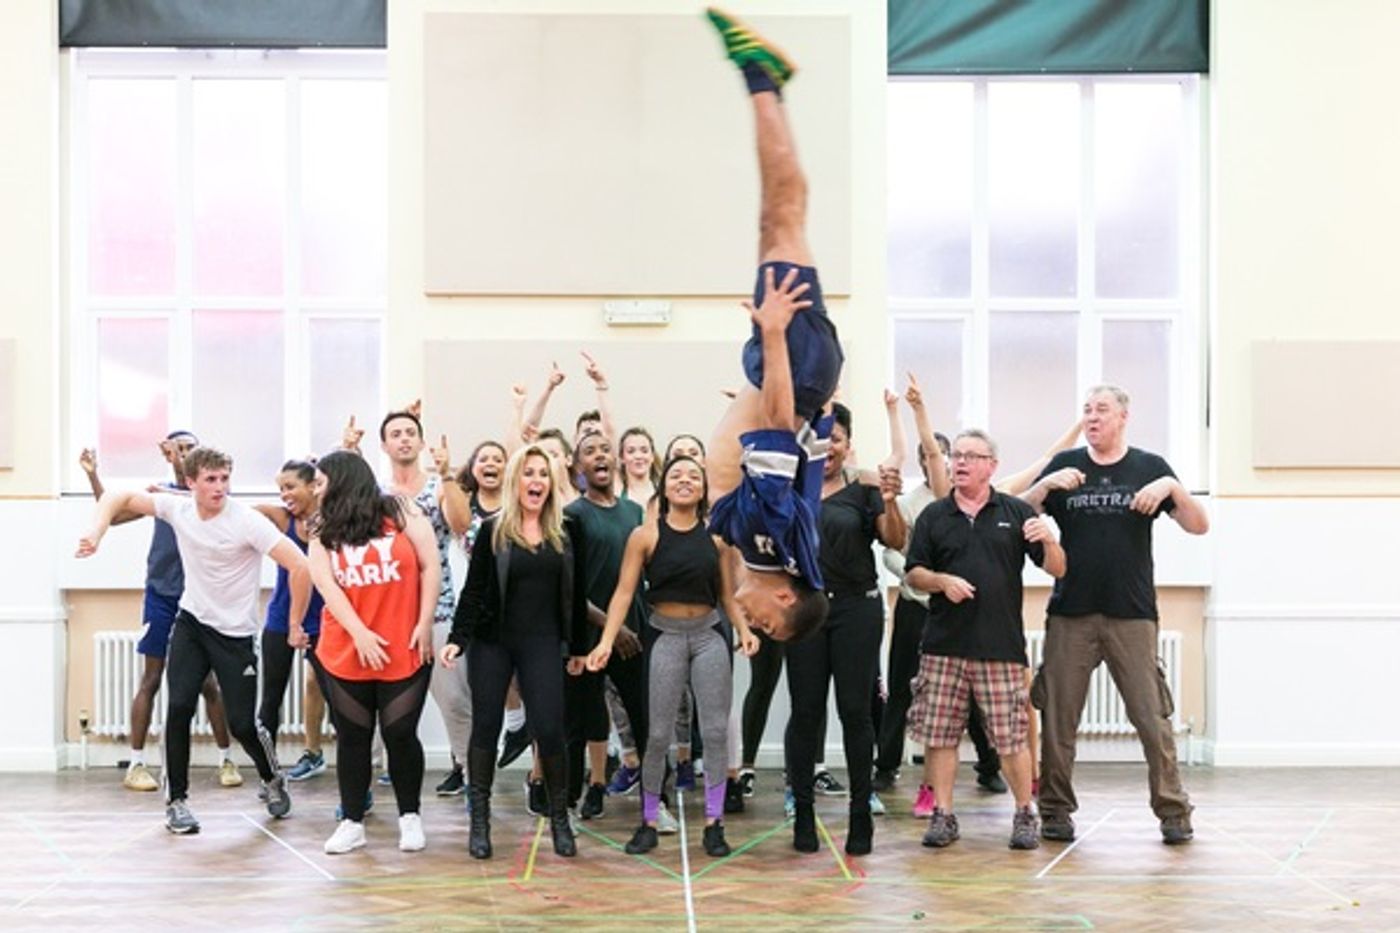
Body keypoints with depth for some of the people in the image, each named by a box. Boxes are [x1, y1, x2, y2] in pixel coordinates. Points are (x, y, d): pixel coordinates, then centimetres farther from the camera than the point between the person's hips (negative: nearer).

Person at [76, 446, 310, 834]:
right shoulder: (178, 509, -7)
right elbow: (119, 497, 3)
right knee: (179, 706, -11)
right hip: (191, 623, 4)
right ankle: (176, 800, 4)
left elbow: (299, 566, -26)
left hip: (235, 634, -3)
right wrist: (96, 532, -15)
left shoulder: (248, 522, -22)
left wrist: (295, 623, -19)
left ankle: (273, 781, 29)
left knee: (242, 723, -2)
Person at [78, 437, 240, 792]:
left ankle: (226, 760, 13)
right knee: (151, 680, 2)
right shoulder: (160, 492, 7)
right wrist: (92, 475, 0)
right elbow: (114, 514, 10)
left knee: (209, 683, 2)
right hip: (161, 595, 1)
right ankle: (135, 764, 7)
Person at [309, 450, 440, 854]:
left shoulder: (400, 513, 0)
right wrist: (360, 633, -17)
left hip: (404, 650, -3)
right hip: (346, 652, 3)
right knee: (352, 737, 7)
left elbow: (430, 567, -2)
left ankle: (410, 817, 15)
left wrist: (424, 625, -7)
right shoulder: (323, 532, 7)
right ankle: (351, 821, 15)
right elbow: (325, 584, -5)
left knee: (400, 734, 0)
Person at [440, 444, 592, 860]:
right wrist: (457, 639, -10)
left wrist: (579, 647, 10)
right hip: (492, 643, 0)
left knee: (549, 729, -5)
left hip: (543, 644, 1)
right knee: (485, 728, 5)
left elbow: (576, 594, 9)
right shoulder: (492, 531, -1)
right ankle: (479, 821, 15)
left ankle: (560, 819, 9)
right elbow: (473, 590, -1)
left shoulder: (567, 532, 4)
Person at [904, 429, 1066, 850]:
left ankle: (1024, 815, 15)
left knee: (1012, 735, 0)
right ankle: (943, 815, 14)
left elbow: (1057, 570, 4)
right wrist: (942, 581, -10)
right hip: (943, 644, 2)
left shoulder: (1016, 512, 6)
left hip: (1002, 645, -2)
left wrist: (1048, 540, -17)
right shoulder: (934, 516, 10)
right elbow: (913, 574, 10)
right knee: (939, 733, 4)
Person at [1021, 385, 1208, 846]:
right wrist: (1047, 484, -14)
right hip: (1070, 615, 1)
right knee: (1058, 718, 4)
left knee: (1153, 718, -2)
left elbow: (1199, 526, 3)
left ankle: (1173, 812, 7)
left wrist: (1173, 487, -14)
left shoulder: (1149, 468, 7)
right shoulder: (1064, 466, 9)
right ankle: (1055, 811, 15)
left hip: (1132, 615, -1)